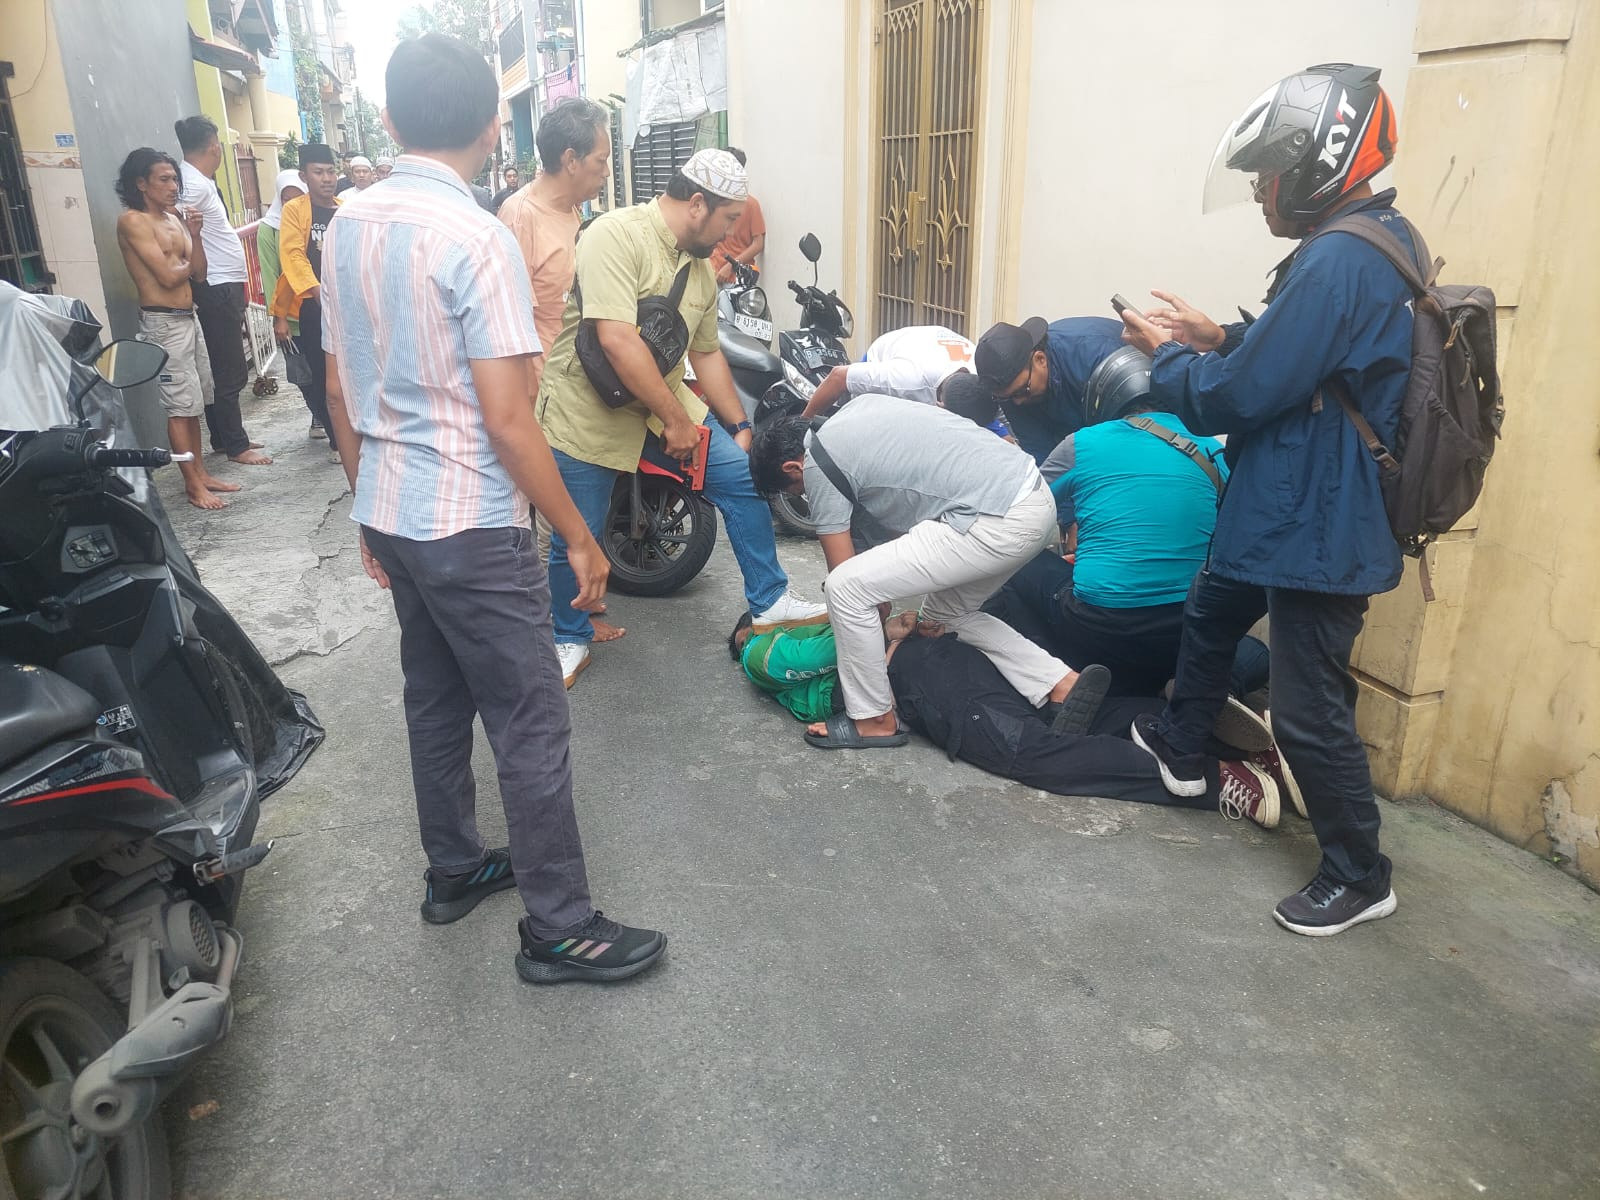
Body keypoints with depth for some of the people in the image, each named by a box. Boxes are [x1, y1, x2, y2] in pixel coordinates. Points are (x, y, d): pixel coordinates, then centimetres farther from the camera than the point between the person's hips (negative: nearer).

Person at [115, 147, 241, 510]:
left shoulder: (176, 219, 13)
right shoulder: (132, 221, -11)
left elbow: (199, 273, 7)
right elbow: (168, 276, -16)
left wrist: (195, 236, -7)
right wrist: (187, 263, 4)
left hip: (189, 317, 8)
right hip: (163, 322, -8)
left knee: (193, 402, 11)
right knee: (181, 405, -5)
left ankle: (201, 472, 19)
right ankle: (193, 484, 0)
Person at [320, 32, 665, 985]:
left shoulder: (347, 228, 7)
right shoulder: (477, 236, -17)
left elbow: (341, 391, 12)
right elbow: (507, 419, -20)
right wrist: (580, 537, -12)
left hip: (390, 513, 8)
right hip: (470, 525, -8)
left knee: (436, 701, 20)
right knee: (532, 726, 1)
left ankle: (454, 870, 36)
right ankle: (560, 931, 12)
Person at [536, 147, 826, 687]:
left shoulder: (700, 268, 8)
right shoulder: (617, 234, -20)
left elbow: (707, 352, 17)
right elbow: (616, 339, -29)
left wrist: (740, 427, 16)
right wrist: (675, 420, -23)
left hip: (663, 400, 7)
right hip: (587, 410, -7)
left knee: (743, 476, -2)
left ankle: (768, 603, 11)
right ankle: (571, 642, 27)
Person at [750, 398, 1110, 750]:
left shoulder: (817, 466, -1)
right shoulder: (857, 408, 22)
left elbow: (842, 572, 2)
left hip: (997, 522, -10)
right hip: (1035, 496, 10)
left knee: (846, 587, -5)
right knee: (947, 612, 26)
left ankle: (874, 720, 10)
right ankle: (1065, 685, 20)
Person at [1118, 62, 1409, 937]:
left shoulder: (1337, 263, -24)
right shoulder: (1370, 245, 9)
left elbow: (1237, 398, -23)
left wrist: (1167, 354, -5)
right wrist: (1216, 337, 9)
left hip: (1319, 528, -11)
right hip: (1289, 511, 11)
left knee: (1309, 712, -1)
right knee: (1209, 613, 27)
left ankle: (1359, 876, 17)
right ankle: (1179, 747, 48)